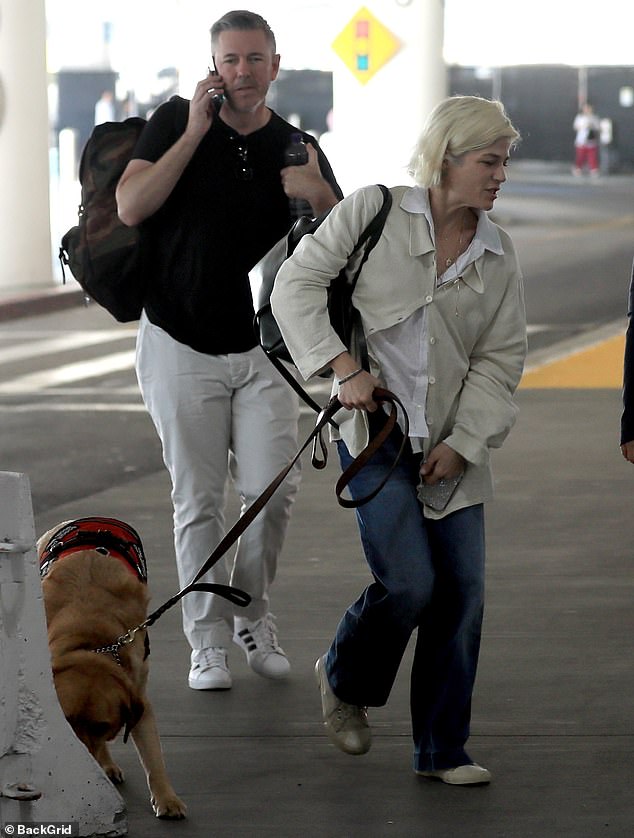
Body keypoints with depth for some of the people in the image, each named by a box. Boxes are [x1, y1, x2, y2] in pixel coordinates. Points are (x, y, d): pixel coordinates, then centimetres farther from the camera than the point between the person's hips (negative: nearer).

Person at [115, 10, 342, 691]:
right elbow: (130, 207, -15)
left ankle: (252, 615, 17)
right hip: (180, 347, -2)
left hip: (262, 349, 2)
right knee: (198, 500, 0)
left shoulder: (297, 149, 3)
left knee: (273, 491, -6)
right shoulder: (176, 122, -2)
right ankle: (208, 642, 9)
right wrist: (195, 132, -17)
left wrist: (320, 198, -19)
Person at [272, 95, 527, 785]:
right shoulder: (372, 212, -5)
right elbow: (296, 286, -5)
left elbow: (499, 359, 6)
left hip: (451, 444, 5)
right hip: (373, 429, -4)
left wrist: (463, 443, -5)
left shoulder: (499, 255, 6)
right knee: (410, 582, -15)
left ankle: (441, 751, 13)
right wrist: (345, 369, -15)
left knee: (462, 592, 0)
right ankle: (344, 679, 17)